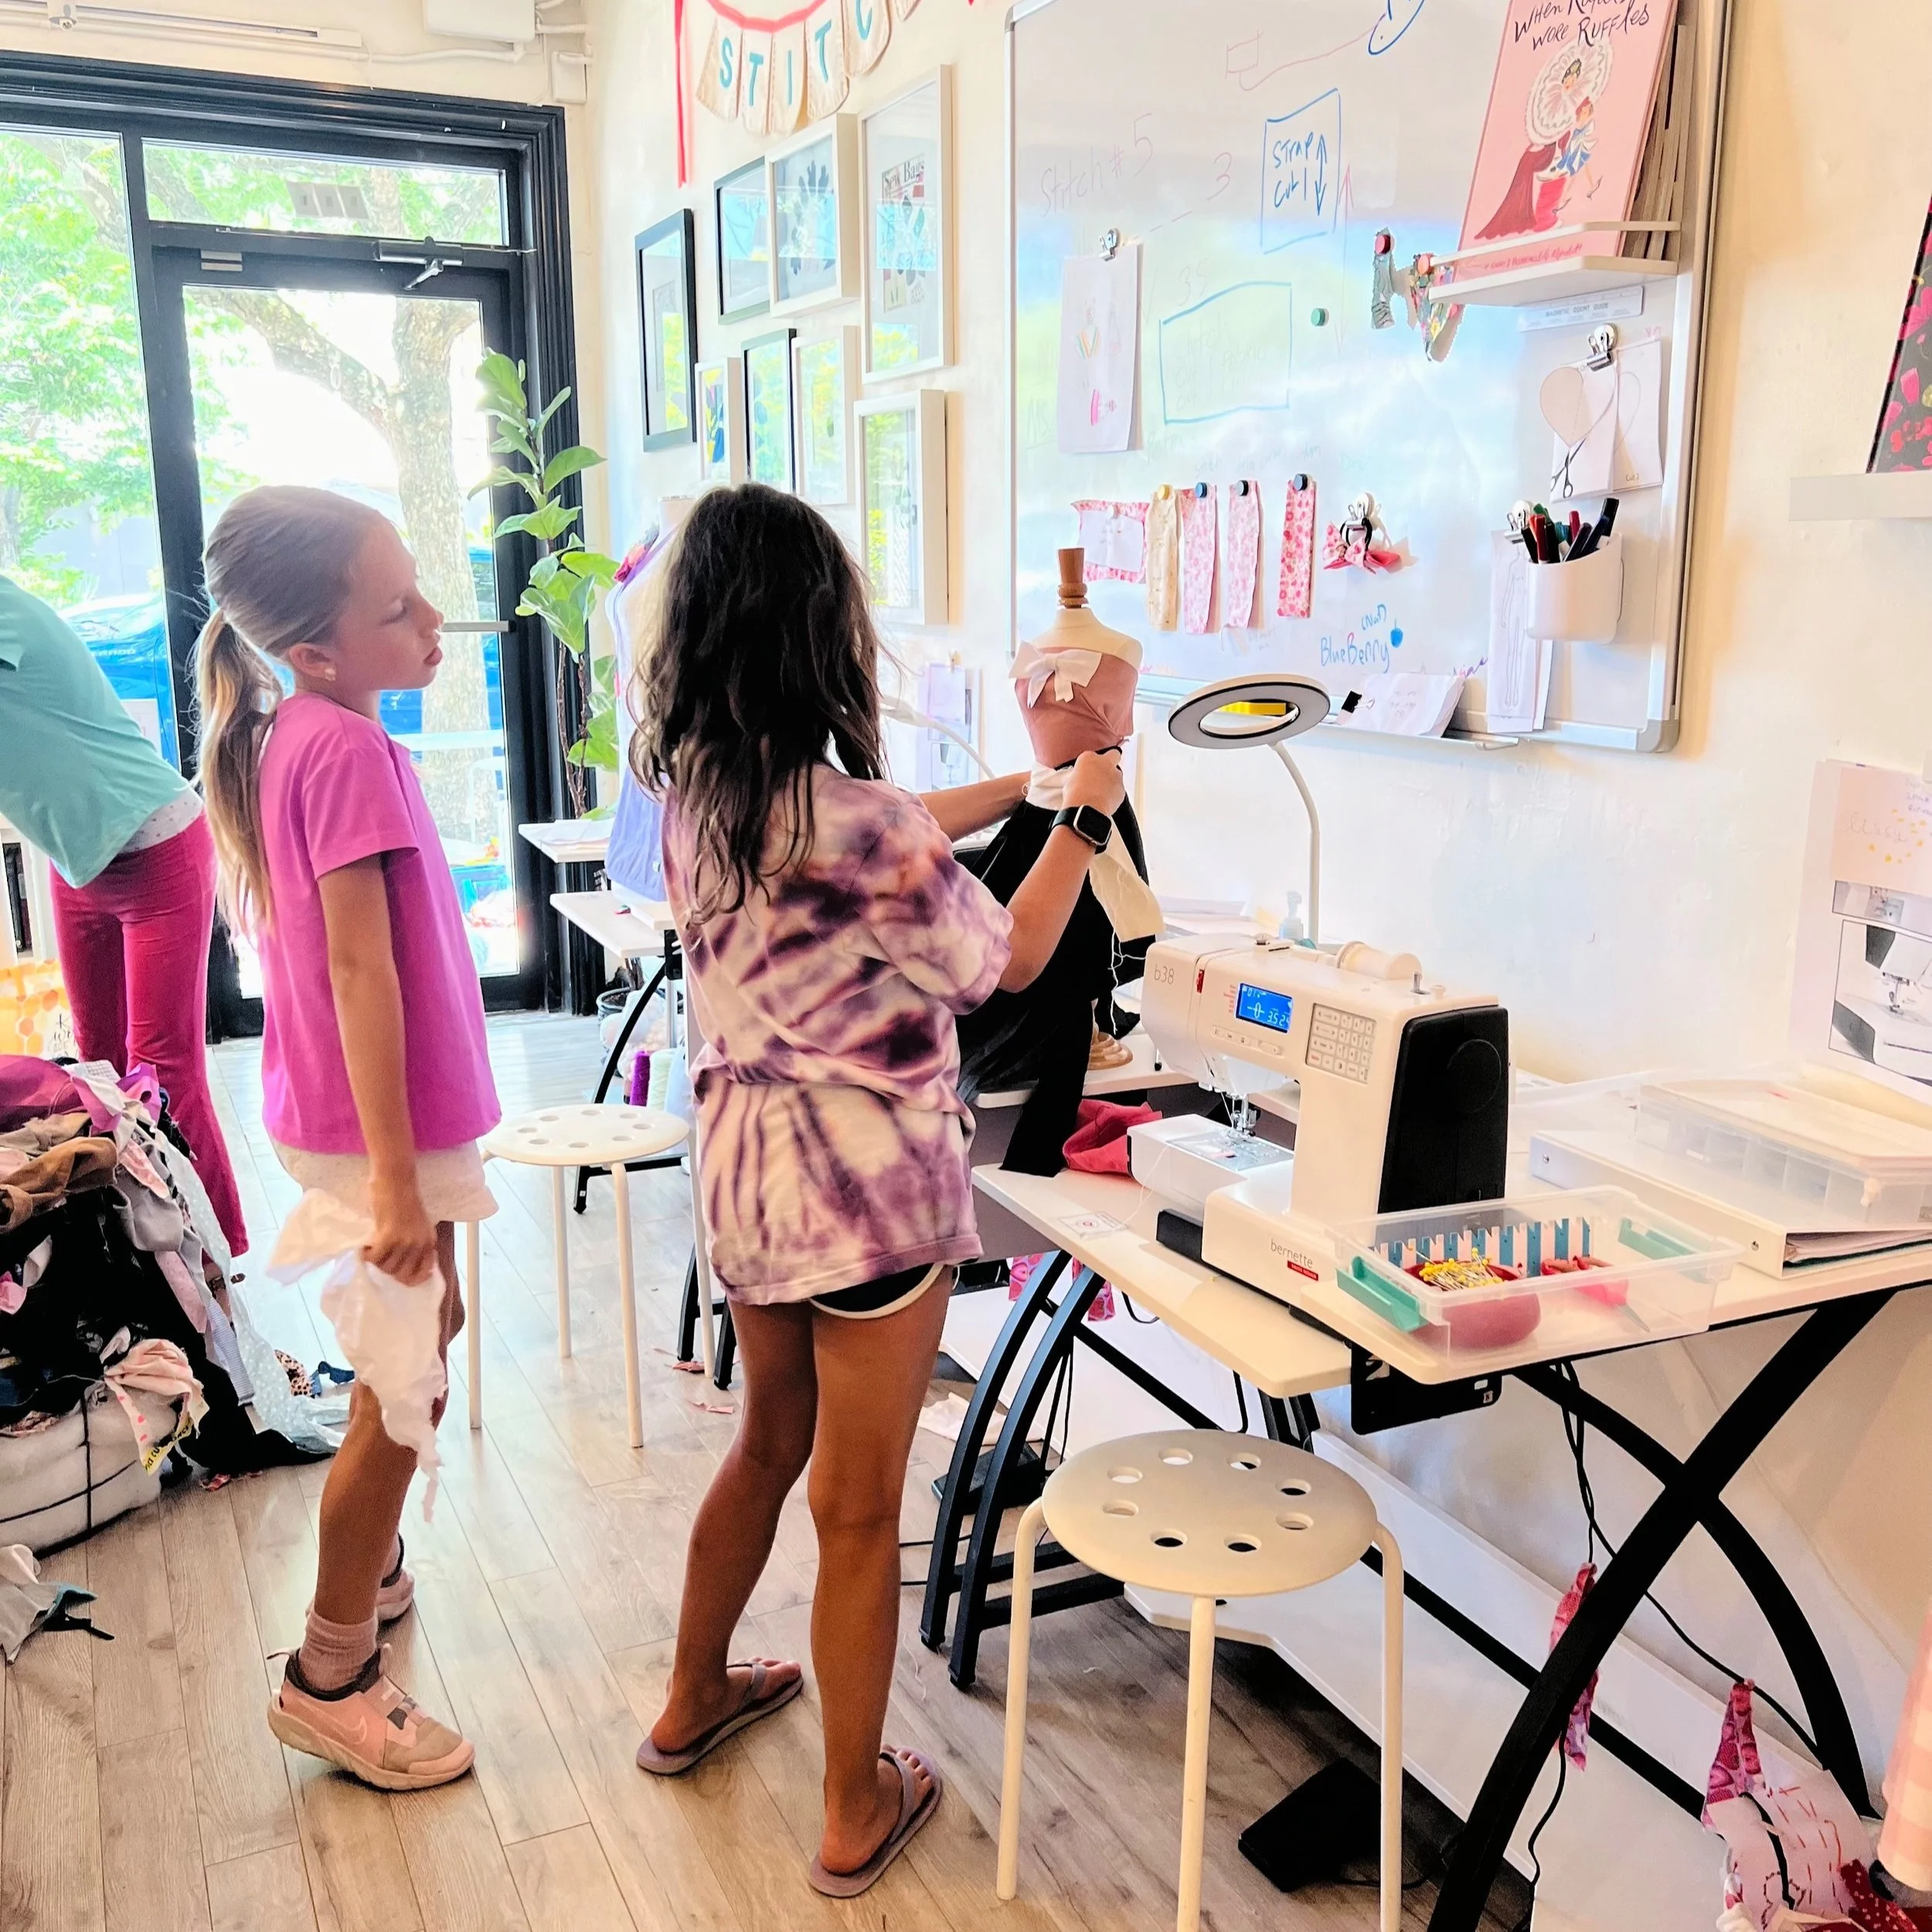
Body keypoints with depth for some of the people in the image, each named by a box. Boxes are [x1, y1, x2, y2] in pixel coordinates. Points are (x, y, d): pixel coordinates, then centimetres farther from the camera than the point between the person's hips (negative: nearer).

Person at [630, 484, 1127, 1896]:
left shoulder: (694, 788, -2)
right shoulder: (858, 823, -25)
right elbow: (1007, 961, -8)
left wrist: (1021, 781, 19)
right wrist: (1085, 815, 3)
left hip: (742, 1161, 7)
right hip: (871, 1187, -7)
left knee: (769, 1441, 28)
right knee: (859, 1506, 9)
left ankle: (696, 1702, 46)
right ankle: (858, 1816, 27)